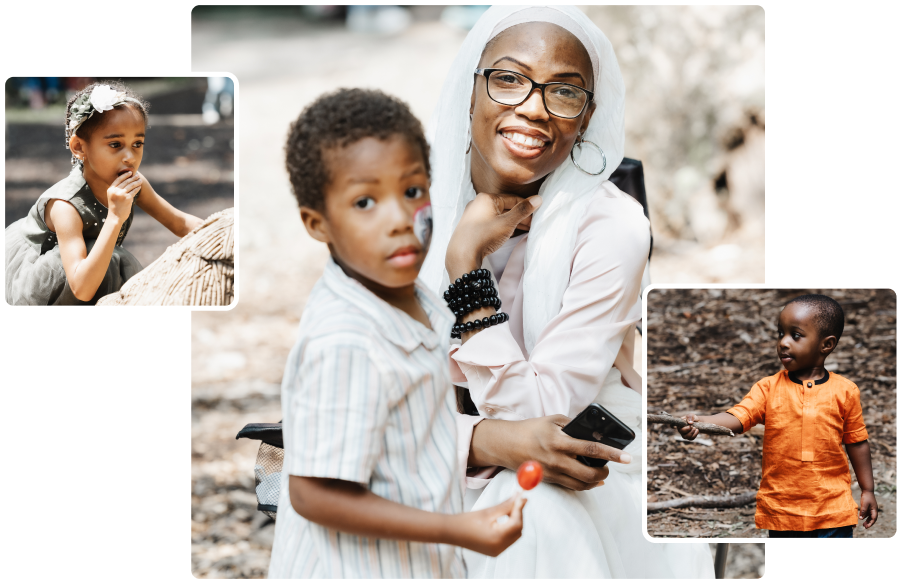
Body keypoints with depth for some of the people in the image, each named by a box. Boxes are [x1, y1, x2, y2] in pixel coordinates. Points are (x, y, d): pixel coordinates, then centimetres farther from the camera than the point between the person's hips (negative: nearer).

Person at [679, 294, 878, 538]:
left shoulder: (844, 391, -1)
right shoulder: (769, 388, -1)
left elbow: (857, 442, 7)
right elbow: (738, 418, -14)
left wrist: (868, 490, 11)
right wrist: (700, 422, -33)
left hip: (832, 510, -1)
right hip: (781, 508, 1)